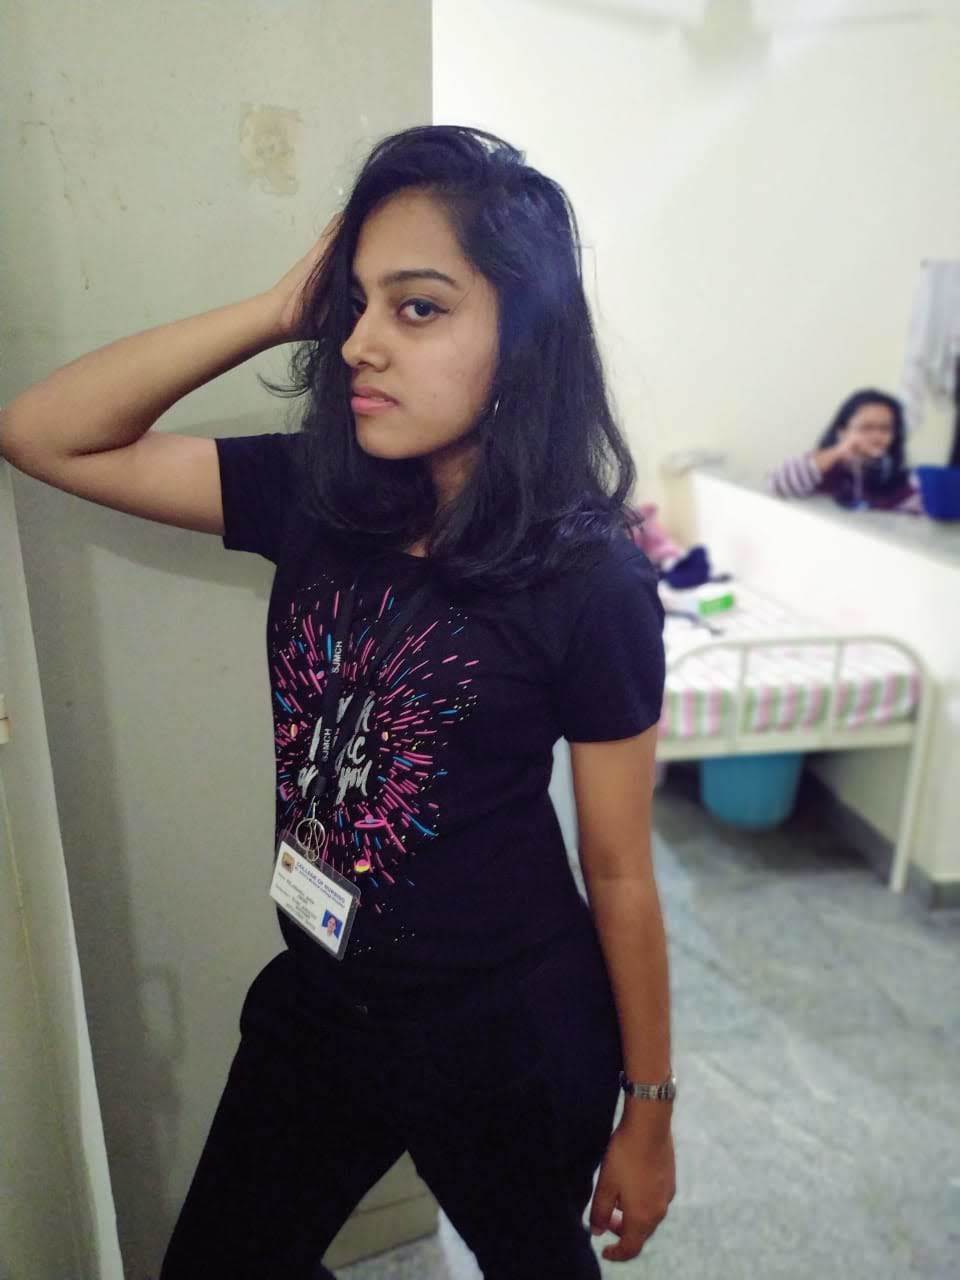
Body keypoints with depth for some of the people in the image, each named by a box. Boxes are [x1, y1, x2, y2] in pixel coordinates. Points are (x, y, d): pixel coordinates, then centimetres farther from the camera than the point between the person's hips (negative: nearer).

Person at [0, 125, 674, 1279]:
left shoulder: (589, 581, -21)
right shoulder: (312, 497, -9)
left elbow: (620, 873, -12)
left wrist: (648, 1107, -1)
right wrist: (284, 308, -17)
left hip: (511, 1033, -4)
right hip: (317, 1002, 5)